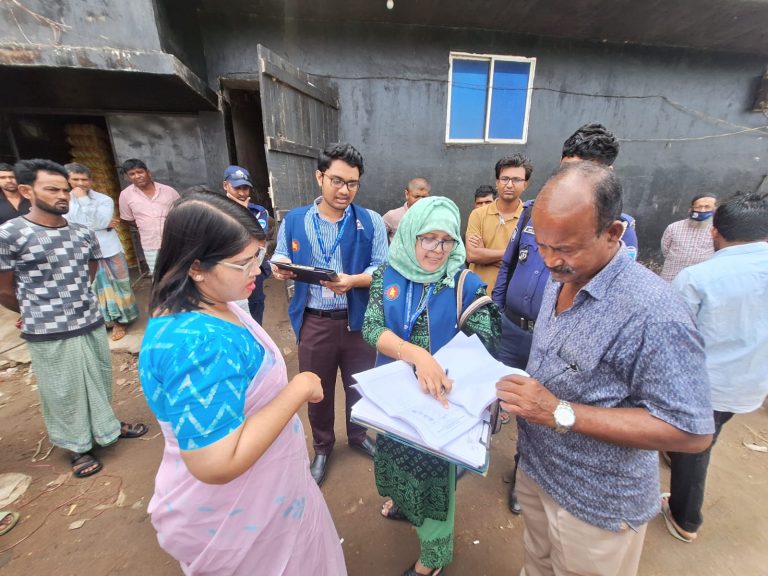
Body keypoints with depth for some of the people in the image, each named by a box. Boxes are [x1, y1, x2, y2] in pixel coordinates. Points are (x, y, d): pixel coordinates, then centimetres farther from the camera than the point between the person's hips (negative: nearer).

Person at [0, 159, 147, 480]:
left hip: (92, 324, 4)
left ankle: (106, 427, 41)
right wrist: (37, 314, 11)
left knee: (99, 381, 19)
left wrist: (73, 299, 16)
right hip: (47, 334, -4)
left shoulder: (84, 233, 1)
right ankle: (78, 447, 31)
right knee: (63, 392, 12)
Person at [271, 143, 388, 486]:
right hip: (314, 322, 1)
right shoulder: (294, 220, 0)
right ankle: (322, 447, 45)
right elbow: (280, 263, 5)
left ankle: (357, 435, 49)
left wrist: (353, 280, -26)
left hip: (358, 321, 0)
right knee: (318, 390, 17)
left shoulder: (371, 222, -5)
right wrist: (280, 269, -19)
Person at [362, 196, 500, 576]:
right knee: (398, 451, 27)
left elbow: (482, 348, -18)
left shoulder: (468, 285, -15)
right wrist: (416, 354, -35)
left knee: (435, 468, 16)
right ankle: (405, 501, 62)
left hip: (442, 397, -3)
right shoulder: (386, 277, -8)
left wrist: (446, 380, -37)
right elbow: (371, 328, -18)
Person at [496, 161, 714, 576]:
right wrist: (521, 388, -7)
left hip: (596, 505, -6)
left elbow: (692, 433, -25)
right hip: (536, 470, 6)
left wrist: (561, 413, -31)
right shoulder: (560, 281, -3)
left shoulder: (652, 311, -30)